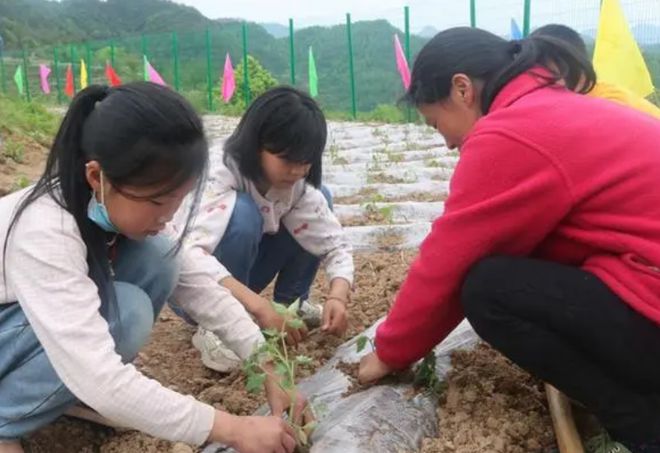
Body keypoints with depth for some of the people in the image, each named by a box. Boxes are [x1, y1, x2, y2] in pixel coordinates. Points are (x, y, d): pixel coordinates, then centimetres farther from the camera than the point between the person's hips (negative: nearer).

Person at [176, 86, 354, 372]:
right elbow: (189, 254, -44)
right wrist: (260, 307, -52)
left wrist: (338, 296, -33)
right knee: (242, 212, -35)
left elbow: (335, 244, -13)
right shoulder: (219, 174, -31)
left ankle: (290, 304, 3)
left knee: (320, 197, -8)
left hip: (239, 274, 6)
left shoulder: (299, 185, -14)